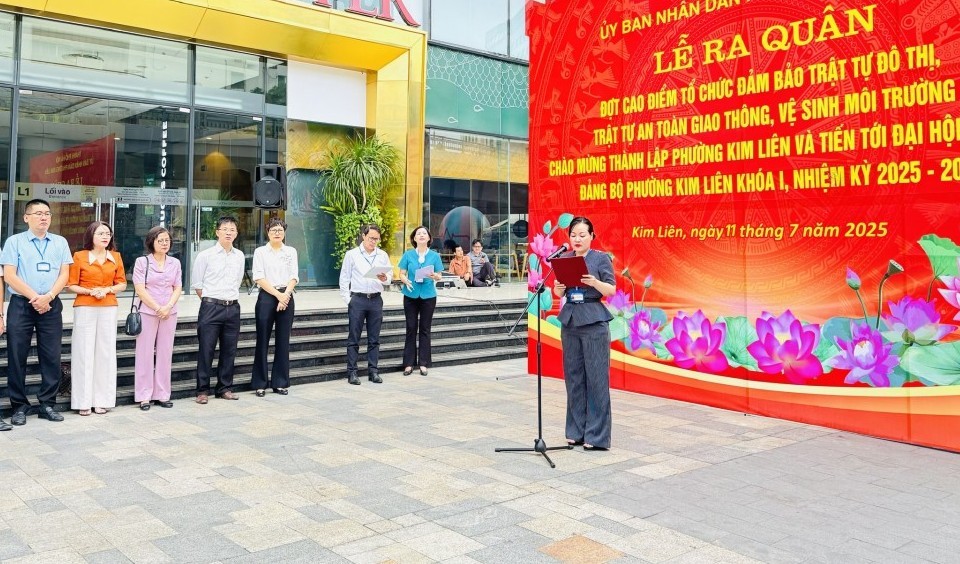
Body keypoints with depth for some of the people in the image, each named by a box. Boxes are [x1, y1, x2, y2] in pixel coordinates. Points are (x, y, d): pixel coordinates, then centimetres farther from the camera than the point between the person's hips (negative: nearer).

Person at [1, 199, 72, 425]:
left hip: (51, 305, 2)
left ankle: (47, 404, 11)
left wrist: (47, 297, -12)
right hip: (21, 305, -2)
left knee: (51, 356, 3)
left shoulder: (60, 242, 10)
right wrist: (34, 298, -13)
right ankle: (19, 406, 10)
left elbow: (64, 274, 4)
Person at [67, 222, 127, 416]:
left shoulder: (116, 257, 9)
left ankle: (102, 400, 10)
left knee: (106, 352, 3)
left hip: (108, 309, 3)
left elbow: (122, 284, 12)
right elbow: (71, 285, 0)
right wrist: (90, 291, -14)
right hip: (85, 308, -3)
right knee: (84, 352, -2)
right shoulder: (79, 256, 1)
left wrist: (107, 290, -6)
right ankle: (83, 401, 5)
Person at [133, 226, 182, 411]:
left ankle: (162, 394, 14)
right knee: (145, 354, 0)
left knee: (165, 353, 6)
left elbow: (178, 288, 7)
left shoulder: (175, 263, 10)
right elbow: (140, 289, -7)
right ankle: (144, 396, 7)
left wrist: (168, 307, -8)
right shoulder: (142, 262, -1)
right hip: (147, 312, -3)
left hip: (169, 314, 3)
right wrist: (157, 308, -11)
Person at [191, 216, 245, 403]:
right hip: (211, 307, -4)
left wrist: (231, 299, 13)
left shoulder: (240, 256, 10)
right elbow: (197, 284, 2)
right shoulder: (205, 256, -2)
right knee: (206, 350, -2)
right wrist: (210, 302, 4)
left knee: (229, 350, 8)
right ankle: (203, 390, 7)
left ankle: (225, 388, 19)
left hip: (233, 308, 4)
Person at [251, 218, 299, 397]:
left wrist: (285, 295, -11)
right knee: (263, 341, 1)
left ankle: (280, 382, 14)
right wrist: (278, 295, -13)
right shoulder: (260, 252, 4)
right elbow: (259, 278, -5)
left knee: (283, 342, 5)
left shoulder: (291, 252, 11)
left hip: (286, 297, 2)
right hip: (267, 297, -2)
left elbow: (294, 277, 3)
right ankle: (260, 384, 9)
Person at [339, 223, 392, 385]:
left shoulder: (383, 255, 8)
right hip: (357, 299, -2)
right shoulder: (352, 254, 1)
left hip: (376, 299, 3)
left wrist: (385, 278, -14)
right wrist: (348, 299, -4)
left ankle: (373, 371, 14)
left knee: (374, 339, 7)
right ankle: (352, 372, 6)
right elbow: (344, 279, 2)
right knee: (354, 338, 1)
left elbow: (390, 277, 9)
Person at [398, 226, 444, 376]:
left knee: (425, 329, 5)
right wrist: (406, 281, -19)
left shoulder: (434, 255, 4)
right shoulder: (408, 254, 3)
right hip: (411, 295, 0)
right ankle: (409, 363, 8)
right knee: (411, 328, 3)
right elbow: (402, 274, 2)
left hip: (428, 295, 0)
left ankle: (423, 364, 11)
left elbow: (439, 275, 4)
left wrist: (435, 276, -19)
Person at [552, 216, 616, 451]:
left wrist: (594, 282, -23)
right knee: (573, 377, 8)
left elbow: (612, 290, -6)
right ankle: (576, 431, 17)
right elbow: (559, 293, 11)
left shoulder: (601, 258, -1)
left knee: (596, 378, -4)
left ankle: (596, 435, 2)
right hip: (569, 320, 5)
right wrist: (558, 287, -11)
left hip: (594, 322, -4)